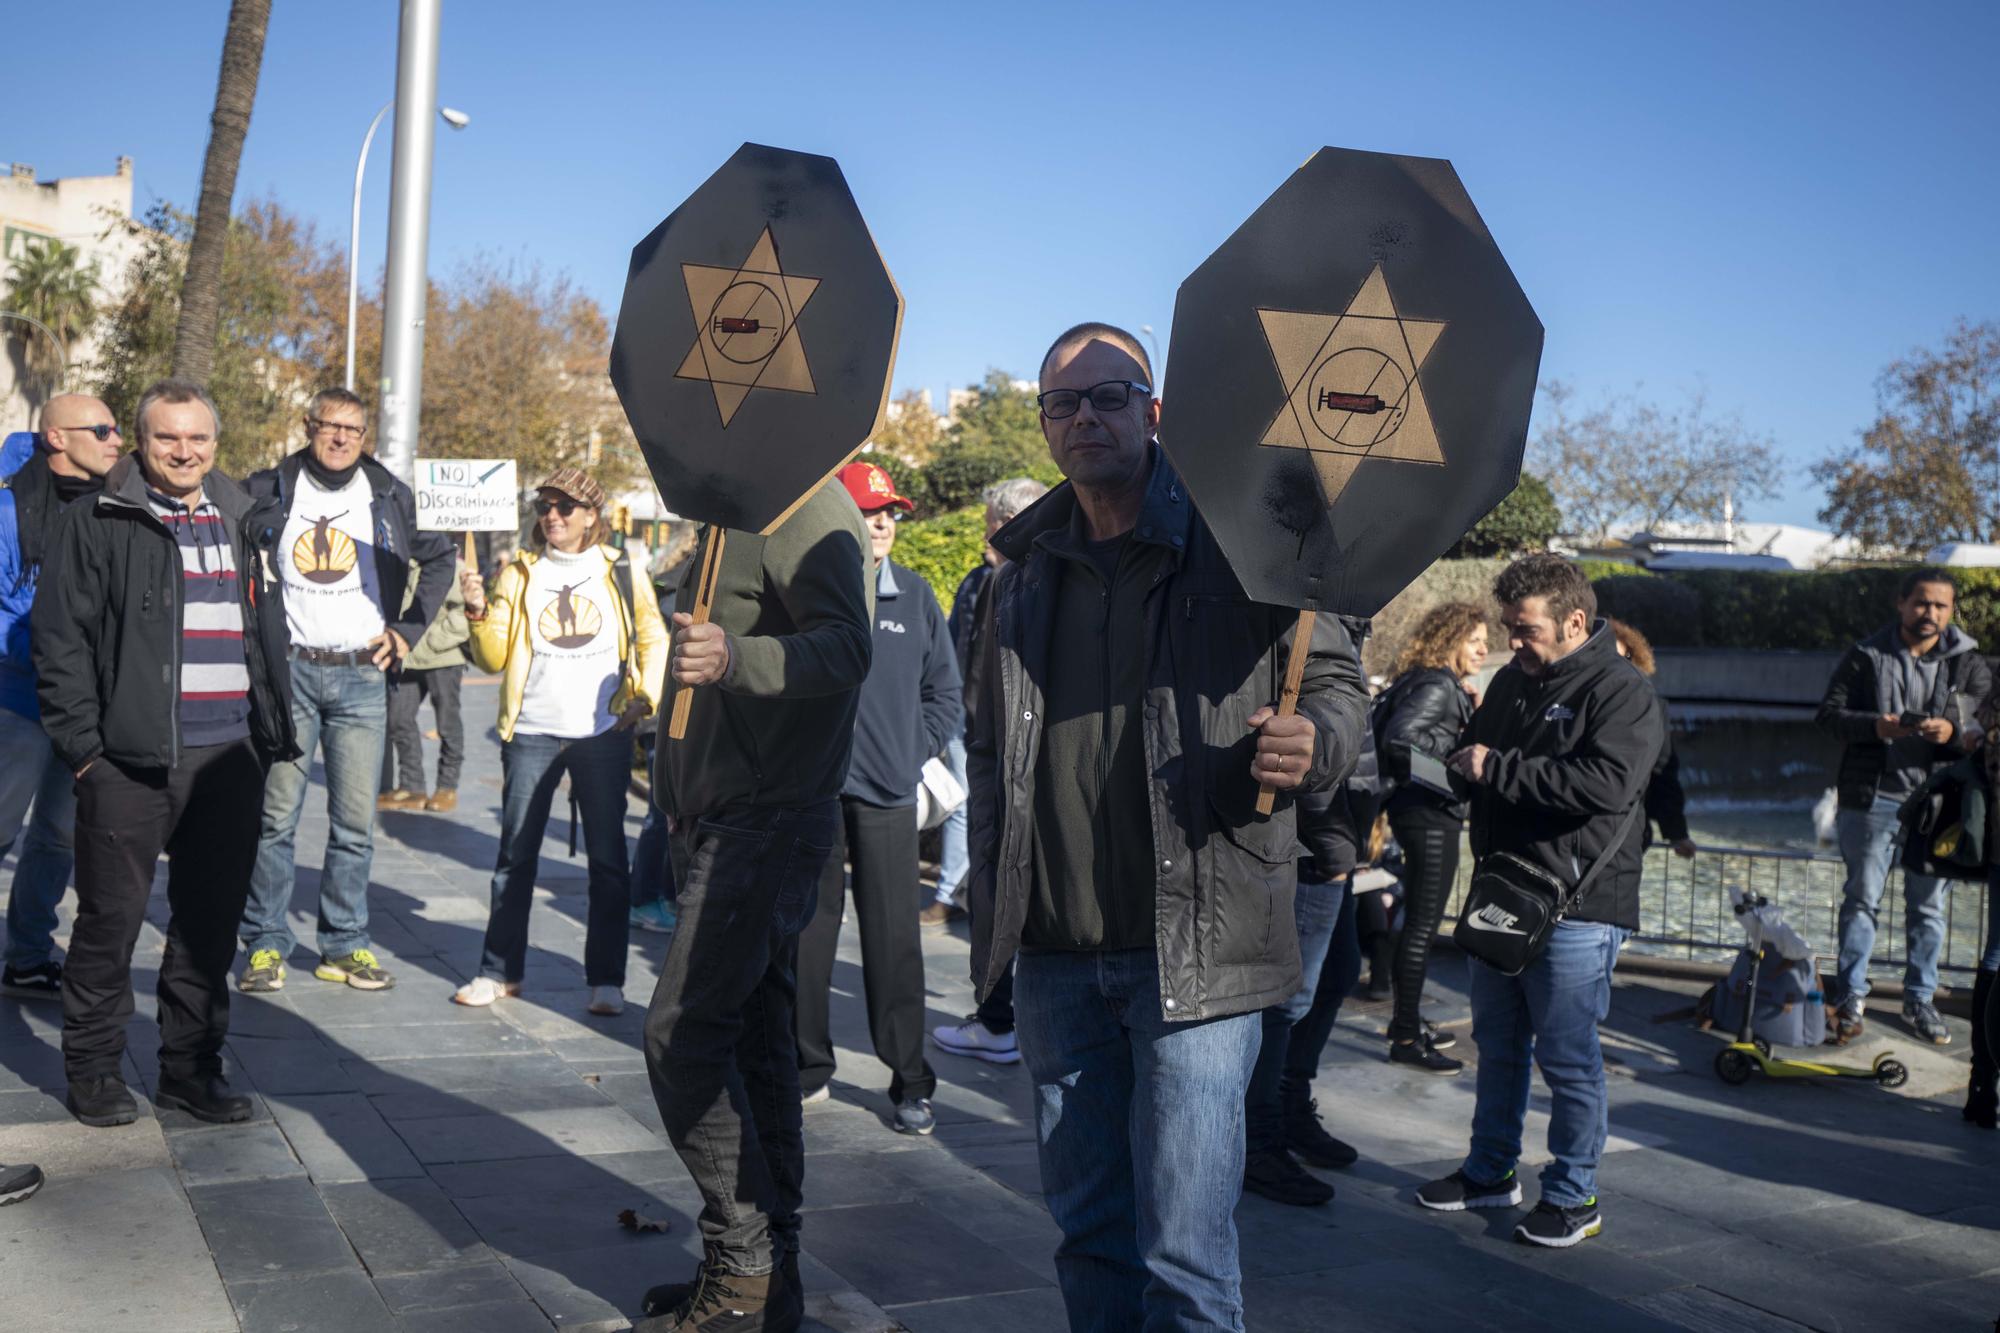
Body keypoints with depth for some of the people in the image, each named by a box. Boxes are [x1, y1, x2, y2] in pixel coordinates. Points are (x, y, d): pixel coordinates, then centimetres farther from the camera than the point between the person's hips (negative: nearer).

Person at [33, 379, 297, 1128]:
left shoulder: (246, 525, 15)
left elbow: (272, 636, 20)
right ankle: (93, 1069, 18)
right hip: (128, 759, -4)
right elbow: (61, 638, -4)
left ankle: (191, 1065, 21)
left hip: (229, 760, 4)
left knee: (211, 921, 10)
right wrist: (81, 743, -10)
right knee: (111, 918, 4)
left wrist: (273, 732, 13)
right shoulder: (98, 524, 0)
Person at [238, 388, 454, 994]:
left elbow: (439, 558, 18)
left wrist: (407, 629, 10)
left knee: (356, 821, 2)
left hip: (362, 675, 1)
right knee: (276, 815, -1)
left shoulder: (389, 496, 7)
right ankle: (266, 943, 8)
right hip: (287, 671, -1)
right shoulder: (271, 490, 3)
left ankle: (345, 945, 11)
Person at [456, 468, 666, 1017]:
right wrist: (479, 611, -13)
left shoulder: (621, 572, 6)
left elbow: (653, 639, 14)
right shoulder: (518, 573, 7)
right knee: (516, 855, 5)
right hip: (531, 733, 1)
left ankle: (606, 979, 11)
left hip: (604, 732, 0)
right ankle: (500, 970, 16)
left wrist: (644, 696, 0)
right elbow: (493, 658, 4)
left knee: (608, 858, 3)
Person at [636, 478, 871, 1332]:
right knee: (752, 1039, 11)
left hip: (768, 821, -10)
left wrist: (732, 656, -43)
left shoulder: (808, 509, -12)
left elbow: (845, 647, -26)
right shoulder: (731, 514, 20)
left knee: (684, 1036, -12)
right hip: (726, 819, 10)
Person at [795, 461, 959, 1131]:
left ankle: (910, 1082, 10)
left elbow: (944, 691, 13)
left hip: (886, 795, 1)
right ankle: (808, 1066, 23)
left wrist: (912, 751, 3)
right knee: (807, 932, 8)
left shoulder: (915, 595, 7)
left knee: (893, 938, 0)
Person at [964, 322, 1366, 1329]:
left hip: (1194, 950, -5)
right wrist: (992, 888, 14)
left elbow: (1333, 673, 2)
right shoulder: (1025, 573, 13)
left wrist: (1313, 744, -20)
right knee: (1088, 1231, 16)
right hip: (1055, 957, 5)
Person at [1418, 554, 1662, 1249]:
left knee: (1568, 1058, 0)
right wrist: (1456, 755, 5)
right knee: (1498, 1043, 17)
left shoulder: (1622, 691, -11)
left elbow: (1609, 782, -28)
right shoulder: (1512, 681, 14)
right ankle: (1490, 1171, 30)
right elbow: (1478, 762, 29)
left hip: (1576, 909, -8)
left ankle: (1574, 1196, 14)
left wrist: (1498, 769, -25)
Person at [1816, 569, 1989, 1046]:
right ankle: (1850, 996, 14)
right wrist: (1875, 727, -19)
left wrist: (1954, 732, -20)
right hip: (1872, 797, -1)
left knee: (1928, 905, 9)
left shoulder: (1970, 664, 6)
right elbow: (1830, 713, 0)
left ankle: (1920, 1000, 22)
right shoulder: (1866, 656, 2)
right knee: (1861, 897, 4)